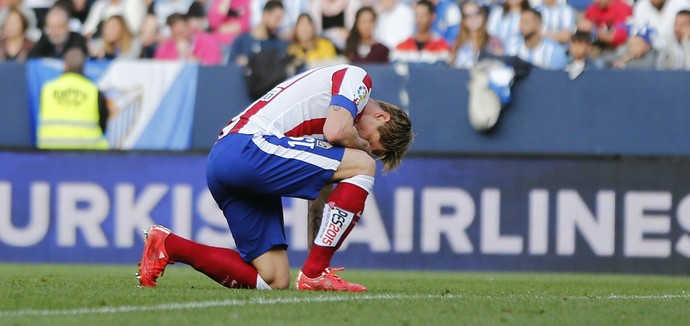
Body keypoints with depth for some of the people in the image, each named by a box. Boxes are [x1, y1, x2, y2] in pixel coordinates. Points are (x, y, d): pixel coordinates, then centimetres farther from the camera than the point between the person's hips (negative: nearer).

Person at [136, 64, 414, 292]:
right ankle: (314, 274, -9)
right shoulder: (357, 78, 5)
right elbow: (336, 132, -14)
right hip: (247, 148, -10)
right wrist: (361, 146, 9)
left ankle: (167, 245, 6)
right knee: (362, 166, -8)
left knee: (274, 280, 5)